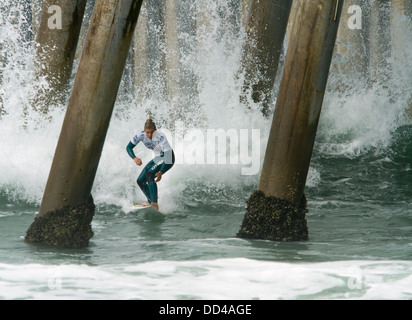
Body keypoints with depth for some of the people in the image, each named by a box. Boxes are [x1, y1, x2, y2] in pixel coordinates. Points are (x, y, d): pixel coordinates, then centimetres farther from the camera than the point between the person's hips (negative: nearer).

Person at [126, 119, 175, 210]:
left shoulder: (160, 137, -32)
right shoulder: (141, 135, -15)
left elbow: (168, 156, -33)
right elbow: (129, 147, -6)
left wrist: (161, 172, -37)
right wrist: (134, 158, -26)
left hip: (168, 159, -7)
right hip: (157, 159, 7)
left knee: (149, 175, -30)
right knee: (140, 181, 3)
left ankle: (154, 204, -35)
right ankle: (151, 202, 20)